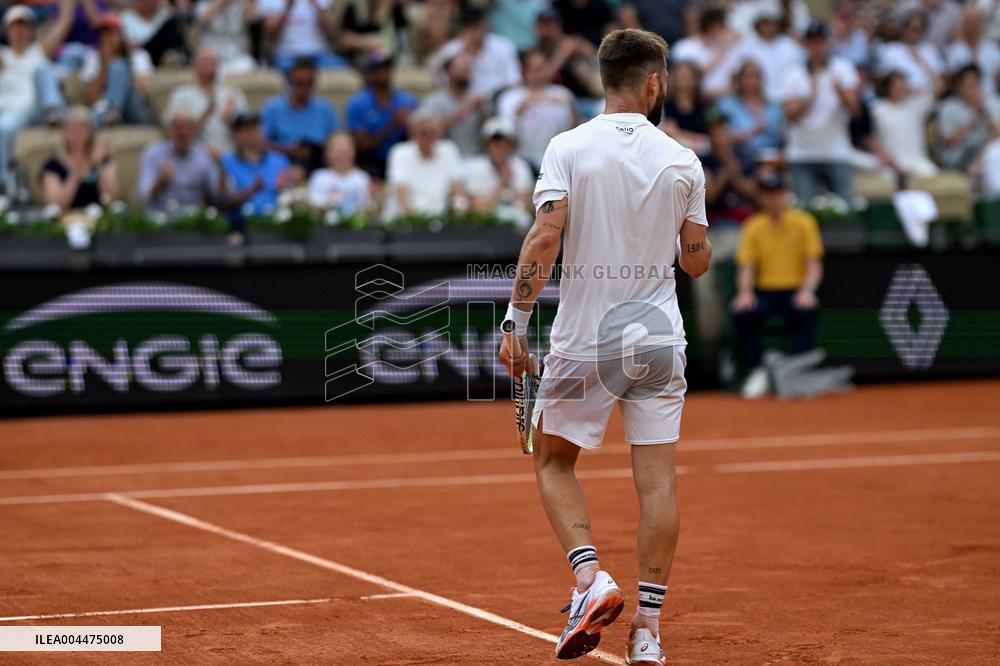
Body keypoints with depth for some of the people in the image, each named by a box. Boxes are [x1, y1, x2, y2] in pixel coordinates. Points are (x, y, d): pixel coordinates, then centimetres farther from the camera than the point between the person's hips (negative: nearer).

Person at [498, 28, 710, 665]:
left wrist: (517, 321, -11)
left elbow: (545, 237, -14)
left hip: (584, 342, -1)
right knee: (657, 480, 4)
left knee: (554, 463, 15)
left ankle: (591, 577, -6)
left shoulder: (569, 148, -5)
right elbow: (697, 260, 5)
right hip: (659, 340, 1)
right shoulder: (683, 161, 0)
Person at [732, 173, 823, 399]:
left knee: (808, 311, -36)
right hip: (764, 292, 2)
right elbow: (746, 268, 5)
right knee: (741, 312, -29)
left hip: (796, 292, -2)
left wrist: (807, 291, -21)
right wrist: (745, 292, -16)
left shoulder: (803, 223, 2)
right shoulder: (753, 227, 8)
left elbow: (815, 266, -2)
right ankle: (755, 372, -15)